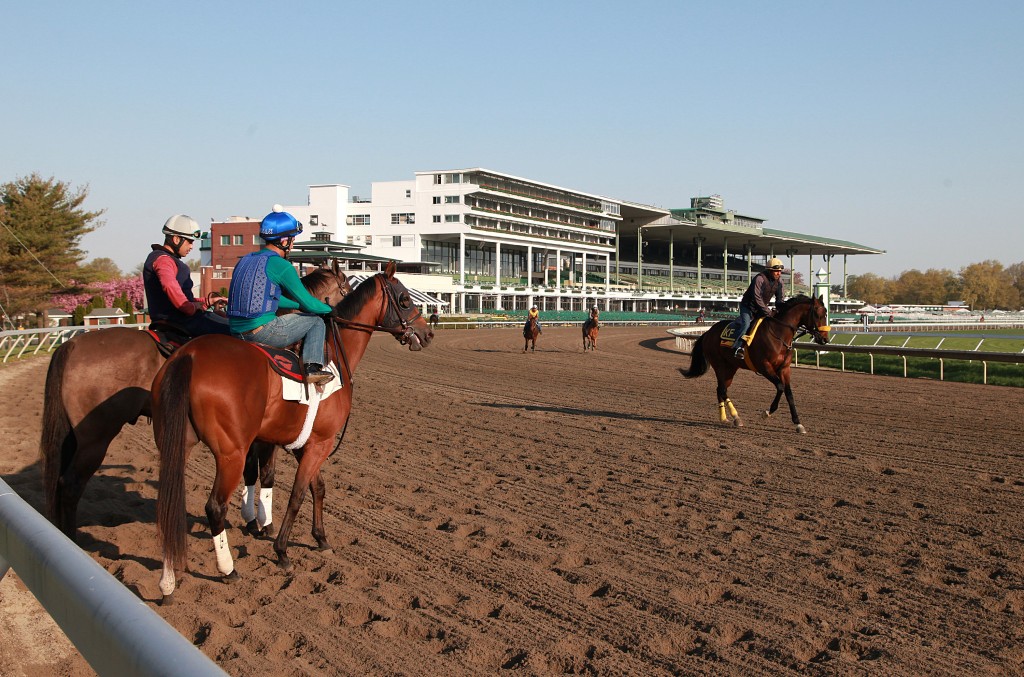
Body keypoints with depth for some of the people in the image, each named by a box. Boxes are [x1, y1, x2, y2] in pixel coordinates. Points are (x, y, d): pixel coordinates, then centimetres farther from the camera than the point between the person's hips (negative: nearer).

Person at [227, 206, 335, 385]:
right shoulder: (281, 265, -9)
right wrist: (329, 309, 16)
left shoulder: (245, 260, 17)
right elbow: (308, 303, -3)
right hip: (261, 332, -8)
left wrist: (298, 305, 33)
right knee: (316, 322, 8)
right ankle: (313, 367, -5)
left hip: (236, 332, 8)